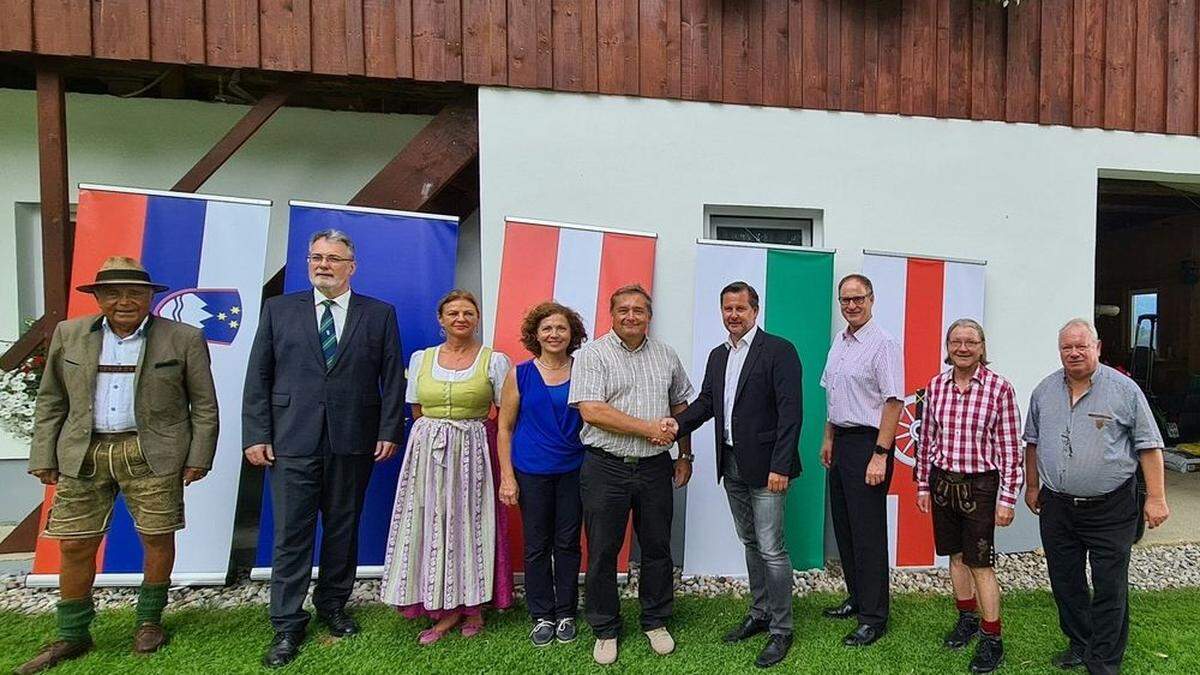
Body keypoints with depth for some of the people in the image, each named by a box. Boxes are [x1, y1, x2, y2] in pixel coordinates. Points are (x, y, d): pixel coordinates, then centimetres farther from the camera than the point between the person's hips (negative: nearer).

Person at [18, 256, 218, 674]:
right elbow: (51, 401, 12)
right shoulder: (69, 335, 8)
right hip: (82, 455, 3)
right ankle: (72, 636, 24)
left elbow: (204, 405, 0)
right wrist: (43, 457, 7)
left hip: (152, 454, -2)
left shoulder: (184, 339, -2)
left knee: (157, 538, 4)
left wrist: (199, 458, -3)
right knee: (74, 545, 6)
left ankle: (148, 621, 24)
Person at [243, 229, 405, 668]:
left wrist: (389, 431, -4)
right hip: (292, 441, 0)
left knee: (342, 529, 13)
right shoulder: (278, 310, 7)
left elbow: (393, 379, 3)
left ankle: (332, 605, 32)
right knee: (292, 534, 3)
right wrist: (256, 434, -2)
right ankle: (287, 626, 17)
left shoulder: (380, 314, 5)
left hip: (353, 442, 1)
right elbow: (258, 377, 5)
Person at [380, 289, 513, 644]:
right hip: (427, 450, 3)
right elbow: (417, 413, 12)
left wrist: (465, 432, -3)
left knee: (470, 521, 2)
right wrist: (435, 435, 4)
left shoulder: (495, 361, -1)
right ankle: (445, 609, 17)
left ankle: (472, 604, 20)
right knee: (431, 522, 4)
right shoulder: (421, 359, 7)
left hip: (472, 452, -2)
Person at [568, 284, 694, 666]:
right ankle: (605, 630, 24)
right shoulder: (592, 355, -6)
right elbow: (591, 411, -17)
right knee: (603, 552, 6)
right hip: (606, 468, -3)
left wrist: (685, 455, 13)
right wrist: (649, 428, -15)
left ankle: (656, 622, 32)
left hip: (655, 467, 4)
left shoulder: (666, 356, 9)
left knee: (657, 548, 13)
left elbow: (680, 406, 18)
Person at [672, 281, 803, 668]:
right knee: (750, 543, 18)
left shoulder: (779, 351, -9)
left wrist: (780, 466, -20)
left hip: (765, 466, -7)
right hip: (731, 465, 7)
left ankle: (781, 629, 14)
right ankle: (760, 614, 33)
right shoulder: (718, 356, 13)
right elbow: (705, 402, 9)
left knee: (771, 548, -2)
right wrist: (678, 424, -11)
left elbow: (790, 411, -15)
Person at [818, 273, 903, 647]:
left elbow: (893, 402, -18)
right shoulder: (839, 342, 12)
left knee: (868, 532, -2)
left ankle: (874, 618, 10)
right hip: (841, 442, 8)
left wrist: (880, 455, -22)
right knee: (843, 526, 15)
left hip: (867, 442, -8)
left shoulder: (883, 344, -13)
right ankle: (857, 598, 30)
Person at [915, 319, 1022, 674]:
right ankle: (967, 619, 37)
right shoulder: (935, 386, 1)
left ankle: (992, 638, 20)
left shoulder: (999, 388, -11)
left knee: (980, 563, 3)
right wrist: (923, 485, 9)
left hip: (979, 485, -4)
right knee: (955, 556, 17)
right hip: (942, 482, 4)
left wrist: (1007, 498, -10)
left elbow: (1010, 448, -9)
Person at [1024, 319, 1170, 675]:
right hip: (1056, 507, 4)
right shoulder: (1044, 391, 6)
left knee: (1110, 589, 3)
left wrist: (1156, 498, -7)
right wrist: (1032, 486, 16)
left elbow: (1149, 445, -4)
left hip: (1110, 508, -4)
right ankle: (1080, 645, 32)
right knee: (1065, 584, 14)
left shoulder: (1124, 389, -5)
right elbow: (1033, 442, 15)